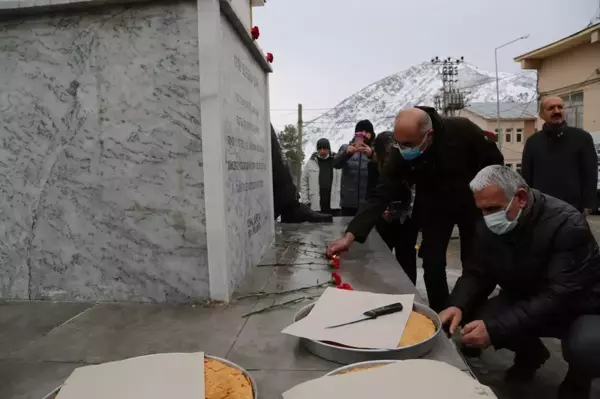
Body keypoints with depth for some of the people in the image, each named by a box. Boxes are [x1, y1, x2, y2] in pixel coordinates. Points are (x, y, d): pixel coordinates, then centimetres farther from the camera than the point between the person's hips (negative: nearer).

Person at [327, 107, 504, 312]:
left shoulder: (462, 130, -29)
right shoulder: (401, 153, -25)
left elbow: (495, 162, -14)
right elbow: (380, 195, -28)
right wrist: (350, 235, -37)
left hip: (472, 204, 0)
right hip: (433, 208, 1)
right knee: (432, 265, -4)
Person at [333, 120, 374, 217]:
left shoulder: (374, 150, 6)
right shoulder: (345, 148, 9)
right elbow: (336, 164, -8)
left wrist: (371, 155, -30)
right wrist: (347, 153, -28)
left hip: (369, 203, 0)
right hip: (348, 202, 1)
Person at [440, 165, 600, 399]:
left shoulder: (567, 225, -28)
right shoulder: (489, 226, -10)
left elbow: (557, 297, -35)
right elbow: (478, 273, -7)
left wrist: (494, 329, -42)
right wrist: (458, 305, -30)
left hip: (580, 309, -5)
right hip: (525, 302, 5)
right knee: (476, 320, -20)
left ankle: (577, 380, 5)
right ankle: (530, 353, 15)